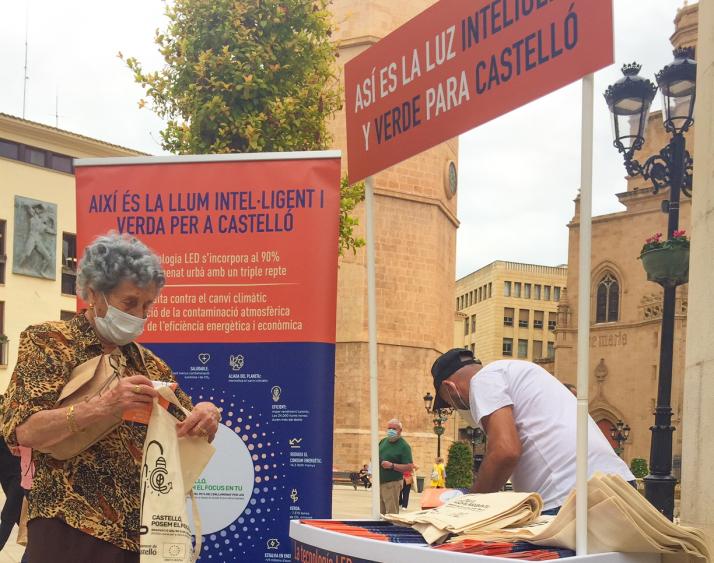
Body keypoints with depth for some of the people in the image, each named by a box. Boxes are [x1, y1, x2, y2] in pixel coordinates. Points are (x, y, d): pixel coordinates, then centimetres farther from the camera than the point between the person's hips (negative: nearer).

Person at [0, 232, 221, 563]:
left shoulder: (148, 363, 14)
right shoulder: (47, 342, -2)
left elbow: (185, 433, 17)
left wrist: (205, 416, -6)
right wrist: (102, 407, -28)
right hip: (72, 532, -5)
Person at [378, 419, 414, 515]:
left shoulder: (404, 446, -7)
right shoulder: (383, 441, 13)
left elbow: (409, 467, -13)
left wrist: (392, 465, -22)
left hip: (392, 483, -7)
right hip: (379, 482, 7)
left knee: (391, 514, -8)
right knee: (380, 513, 10)